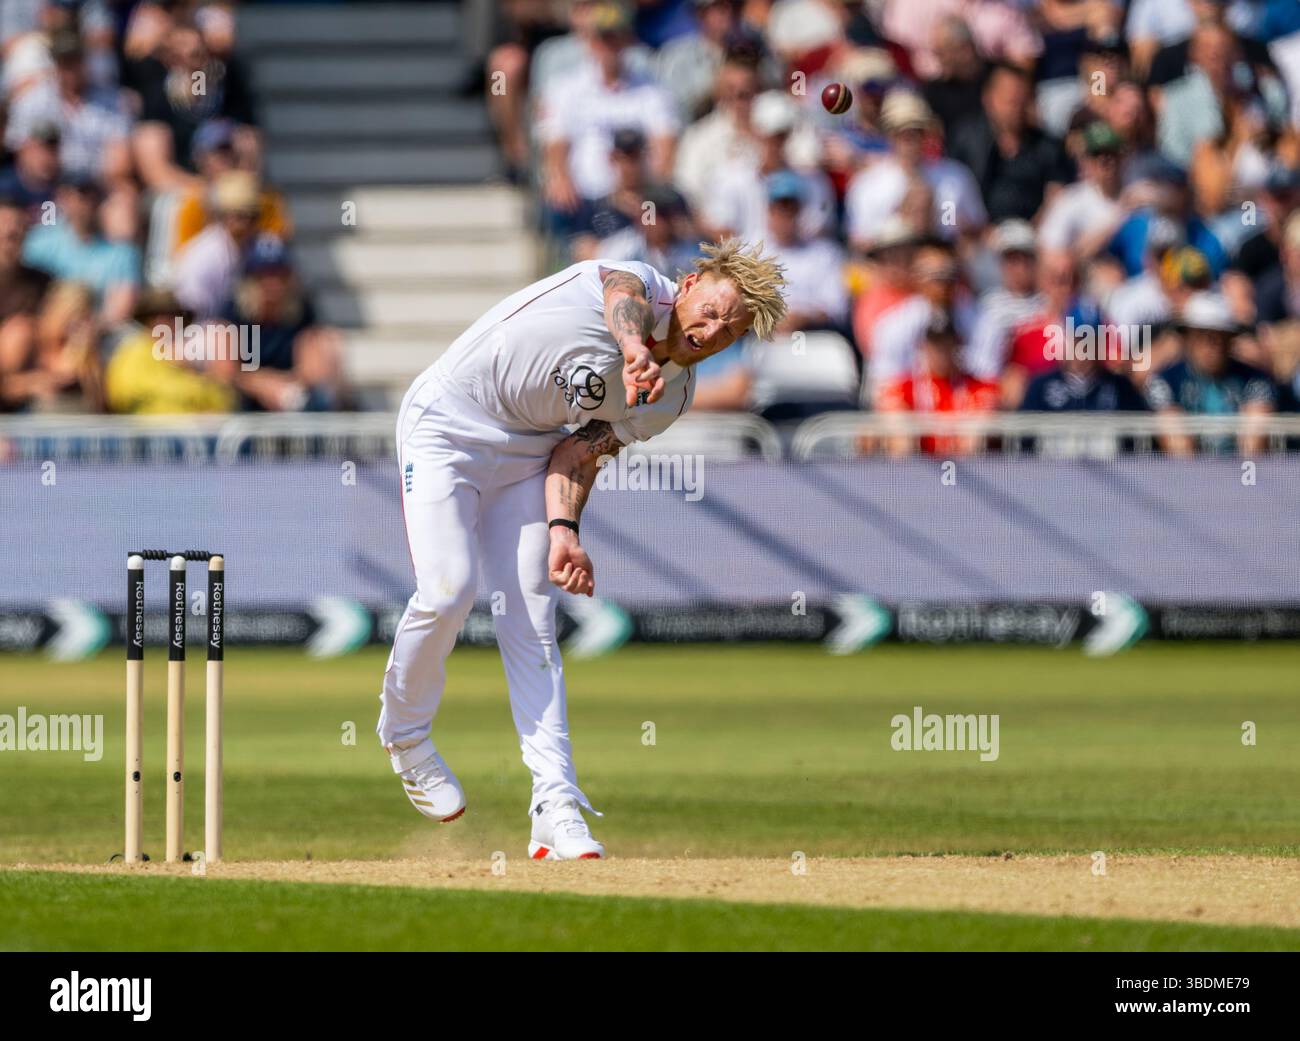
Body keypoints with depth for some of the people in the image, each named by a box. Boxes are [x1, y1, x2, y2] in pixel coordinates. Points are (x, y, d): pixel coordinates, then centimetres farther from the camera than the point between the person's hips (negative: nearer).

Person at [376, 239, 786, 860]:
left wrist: (563, 530, -19)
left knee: (531, 620, -5)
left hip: (529, 452, 6)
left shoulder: (672, 398, -2)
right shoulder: (639, 284, -20)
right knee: (449, 589, -18)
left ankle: (556, 809, -11)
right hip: (445, 426, -6)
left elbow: (580, 450, -2)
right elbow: (623, 301, -44)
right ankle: (402, 732, 10)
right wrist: (636, 349, -68)